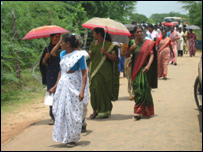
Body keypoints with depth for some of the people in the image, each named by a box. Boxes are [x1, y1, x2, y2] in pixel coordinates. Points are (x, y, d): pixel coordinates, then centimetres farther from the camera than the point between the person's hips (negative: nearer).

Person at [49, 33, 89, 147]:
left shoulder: (78, 55, -12)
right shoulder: (62, 54, 7)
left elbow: (84, 73, -12)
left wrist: (82, 91, -19)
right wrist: (55, 86, 18)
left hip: (74, 86, -6)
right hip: (62, 85, 6)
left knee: (73, 112, 1)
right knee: (61, 111, 9)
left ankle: (72, 139, 14)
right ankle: (64, 137, 24)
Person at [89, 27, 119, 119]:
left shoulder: (109, 45, -4)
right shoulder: (93, 44, 13)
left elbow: (114, 58, -7)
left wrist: (105, 53, -20)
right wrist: (90, 54, -4)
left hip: (105, 72, -5)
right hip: (94, 70, 5)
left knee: (104, 90, -3)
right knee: (94, 89, -2)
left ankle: (105, 111, 10)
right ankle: (96, 110, 7)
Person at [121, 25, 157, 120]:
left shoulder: (148, 43, 2)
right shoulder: (133, 44, 11)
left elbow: (152, 55, -6)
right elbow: (126, 55, 10)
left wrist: (148, 66, -21)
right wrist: (131, 49, -9)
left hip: (144, 70, -3)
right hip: (135, 70, 3)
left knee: (143, 90, -10)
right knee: (137, 89, 4)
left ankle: (138, 111, -10)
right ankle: (144, 111, 18)